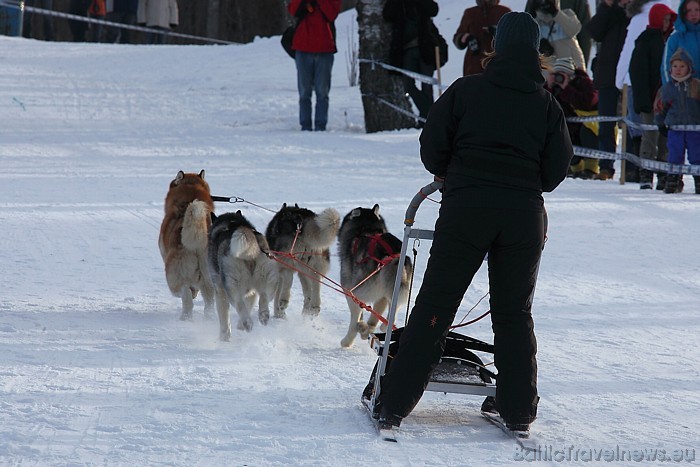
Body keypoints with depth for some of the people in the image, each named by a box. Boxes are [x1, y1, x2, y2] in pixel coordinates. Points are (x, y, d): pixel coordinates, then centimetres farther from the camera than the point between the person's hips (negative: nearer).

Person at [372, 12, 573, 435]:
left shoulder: (467, 90, 0)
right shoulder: (546, 104, 5)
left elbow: (432, 149, 1)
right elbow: (558, 166, 6)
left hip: (466, 206, -2)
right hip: (525, 216, 2)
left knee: (435, 305, 1)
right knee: (515, 313, 13)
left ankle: (395, 405, 0)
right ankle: (519, 411, 12)